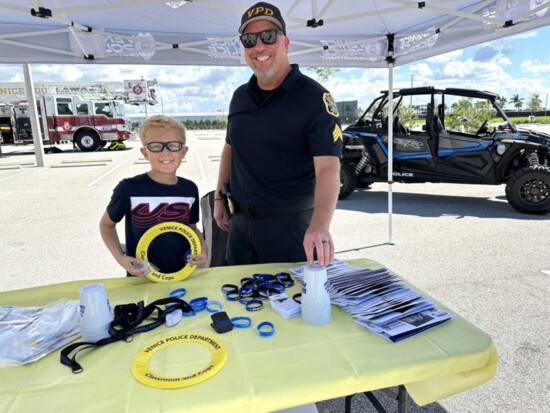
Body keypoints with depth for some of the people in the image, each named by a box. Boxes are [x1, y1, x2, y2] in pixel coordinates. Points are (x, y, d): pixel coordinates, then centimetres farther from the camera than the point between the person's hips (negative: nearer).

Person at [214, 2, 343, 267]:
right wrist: (219, 198, 11)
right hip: (240, 222, 6)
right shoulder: (240, 96, 6)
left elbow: (328, 169, -26)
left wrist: (320, 225, -41)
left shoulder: (314, 98, -15)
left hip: (289, 224, -6)